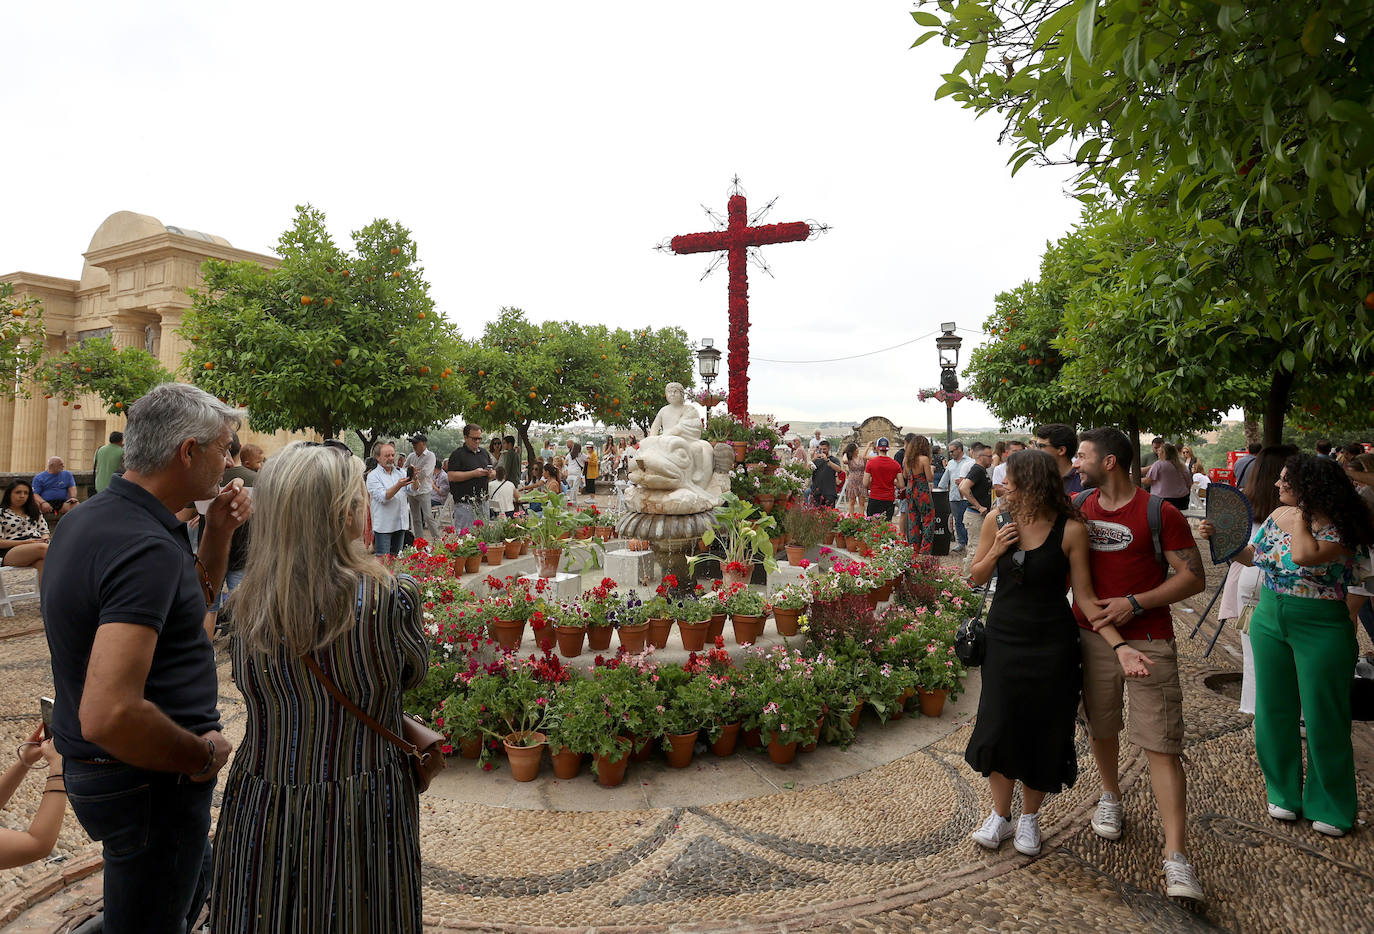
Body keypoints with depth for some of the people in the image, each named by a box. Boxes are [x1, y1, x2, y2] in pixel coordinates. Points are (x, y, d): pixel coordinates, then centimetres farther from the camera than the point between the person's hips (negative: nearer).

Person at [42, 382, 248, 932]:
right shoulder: (147, 547, -29)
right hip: (147, 781, -10)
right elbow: (109, 714, -37)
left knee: (196, 878, 30)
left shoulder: (88, 518, 3)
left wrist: (218, 534, 2)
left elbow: (188, 607, 16)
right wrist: (203, 755, -21)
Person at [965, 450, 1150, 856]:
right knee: (998, 729, 4)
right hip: (1003, 639, 2)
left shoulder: (1071, 529, -11)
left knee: (1043, 733, 9)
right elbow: (976, 578, 5)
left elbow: (1084, 596, -8)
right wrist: (995, 551, -14)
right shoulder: (997, 521, -3)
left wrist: (1119, 646, -18)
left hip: (1052, 644, -2)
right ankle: (1000, 815, 26)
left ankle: (1029, 818, 32)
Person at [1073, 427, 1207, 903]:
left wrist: (1135, 603, -18)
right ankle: (1110, 796, 43)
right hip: (1091, 634, 5)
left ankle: (1176, 857, -1)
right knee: (1101, 727, 18)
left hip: (1148, 640, -4)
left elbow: (1194, 578, -8)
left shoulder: (1160, 514, -9)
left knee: (1162, 746, -5)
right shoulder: (1077, 507, 5)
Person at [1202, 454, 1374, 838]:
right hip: (1269, 621, 6)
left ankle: (1330, 806, 25)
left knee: (1323, 717, 6)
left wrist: (1301, 516, -20)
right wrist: (1219, 537, -1)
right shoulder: (1278, 515, 2)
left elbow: (1304, 555, -34)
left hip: (1320, 629, -6)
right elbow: (1252, 555, 12)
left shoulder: (1339, 528, -17)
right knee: (1274, 710, 14)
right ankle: (1284, 791, 31)